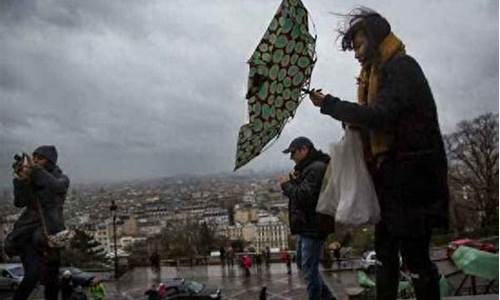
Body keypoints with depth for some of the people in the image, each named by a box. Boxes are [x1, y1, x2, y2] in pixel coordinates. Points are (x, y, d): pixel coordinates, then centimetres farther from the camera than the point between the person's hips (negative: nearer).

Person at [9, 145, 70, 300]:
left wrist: (36, 170, -38)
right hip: (28, 231, 0)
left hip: (49, 232, 0)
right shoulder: (31, 180, 7)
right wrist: (21, 180, -20)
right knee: (33, 273, -18)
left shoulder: (61, 179, 0)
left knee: (51, 277, 9)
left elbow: (56, 186, -25)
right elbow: (20, 202, -5)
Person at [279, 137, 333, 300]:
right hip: (307, 226, 11)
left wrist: (287, 185, -13)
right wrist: (292, 183, 4)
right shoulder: (308, 167, 17)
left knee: (310, 268, -5)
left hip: (313, 228, -11)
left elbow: (304, 196, -27)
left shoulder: (317, 168, -18)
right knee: (304, 263, 20)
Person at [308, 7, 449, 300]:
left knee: (415, 256, -5)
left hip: (411, 177, -10)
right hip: (391, 176, 10)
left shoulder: (401, 66, -10)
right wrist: (355, 125, 1)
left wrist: (329, 104, -15)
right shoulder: (378, 72, 19)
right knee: (386, 253, 16)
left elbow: (380, 116, -22)